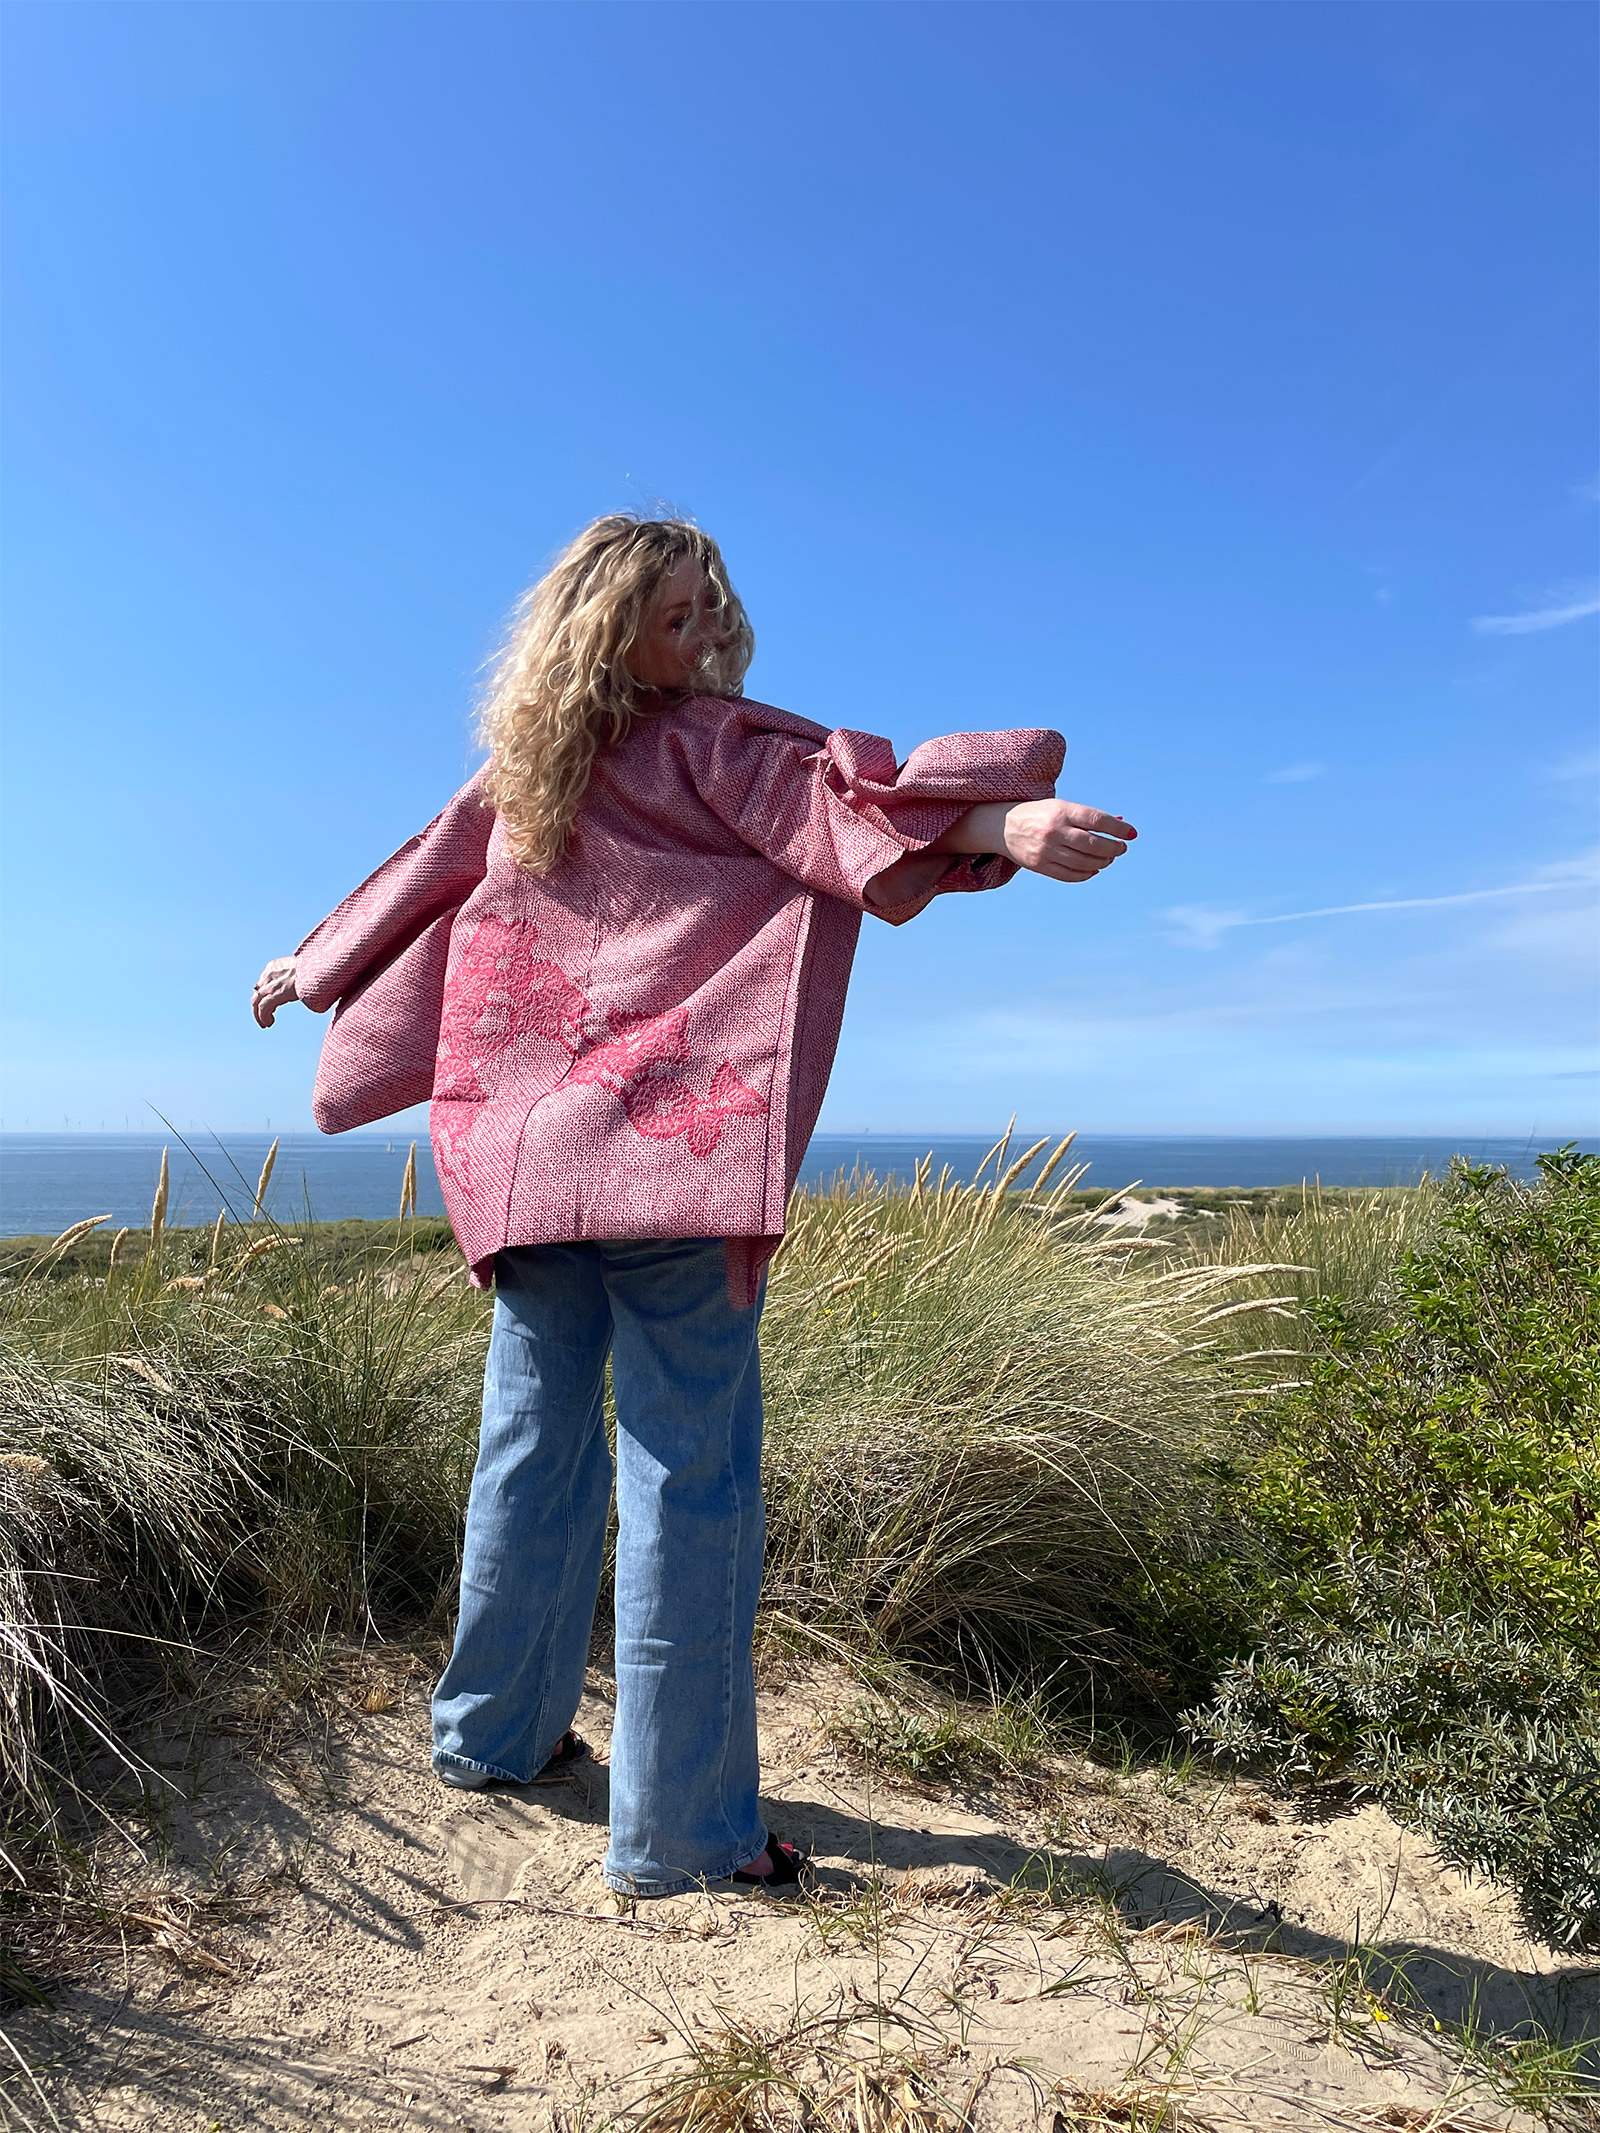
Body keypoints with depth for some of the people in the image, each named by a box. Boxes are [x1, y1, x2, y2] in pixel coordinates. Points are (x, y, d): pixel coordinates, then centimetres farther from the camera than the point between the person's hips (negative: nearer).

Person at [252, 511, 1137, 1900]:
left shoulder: (519, 768, 16)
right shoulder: (700, 742, -4)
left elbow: (427, 869, 29)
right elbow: (823, 799, -22)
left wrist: (314, 968, 44)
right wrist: (1003, 823, -36)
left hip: (523, 1150, 8)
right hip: (671, 1150, -7)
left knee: (534, 1444, 18)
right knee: (687, 1472, -3)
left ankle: (494, 1732, 35)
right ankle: (684, 1834, 6)